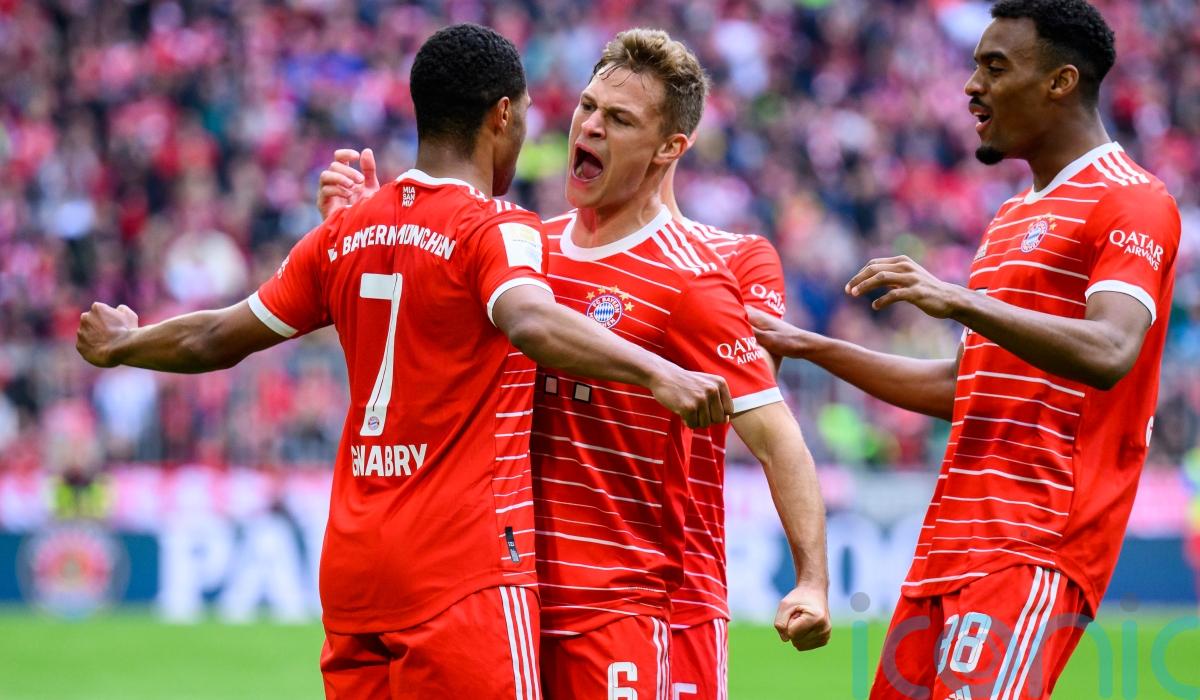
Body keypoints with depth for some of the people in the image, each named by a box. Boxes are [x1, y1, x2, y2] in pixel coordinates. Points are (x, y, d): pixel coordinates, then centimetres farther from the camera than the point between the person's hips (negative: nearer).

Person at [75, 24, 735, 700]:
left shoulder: (345, 233, 13)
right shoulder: (498, 230, -7)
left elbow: (219, 339, 22)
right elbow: (531, 321, -29)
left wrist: (121, 345, 42)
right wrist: (656, 372, -43)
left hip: (351, 565, 7)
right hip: (465, 568, -7)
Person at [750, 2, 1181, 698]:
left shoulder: (1131, 201, -6)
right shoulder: (1015, 218, 24)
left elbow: (1108, 354, -23)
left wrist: (961, 301, -30)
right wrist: (812, 347, 27)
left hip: (1034, 549, -9)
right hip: (953, 539, 9)